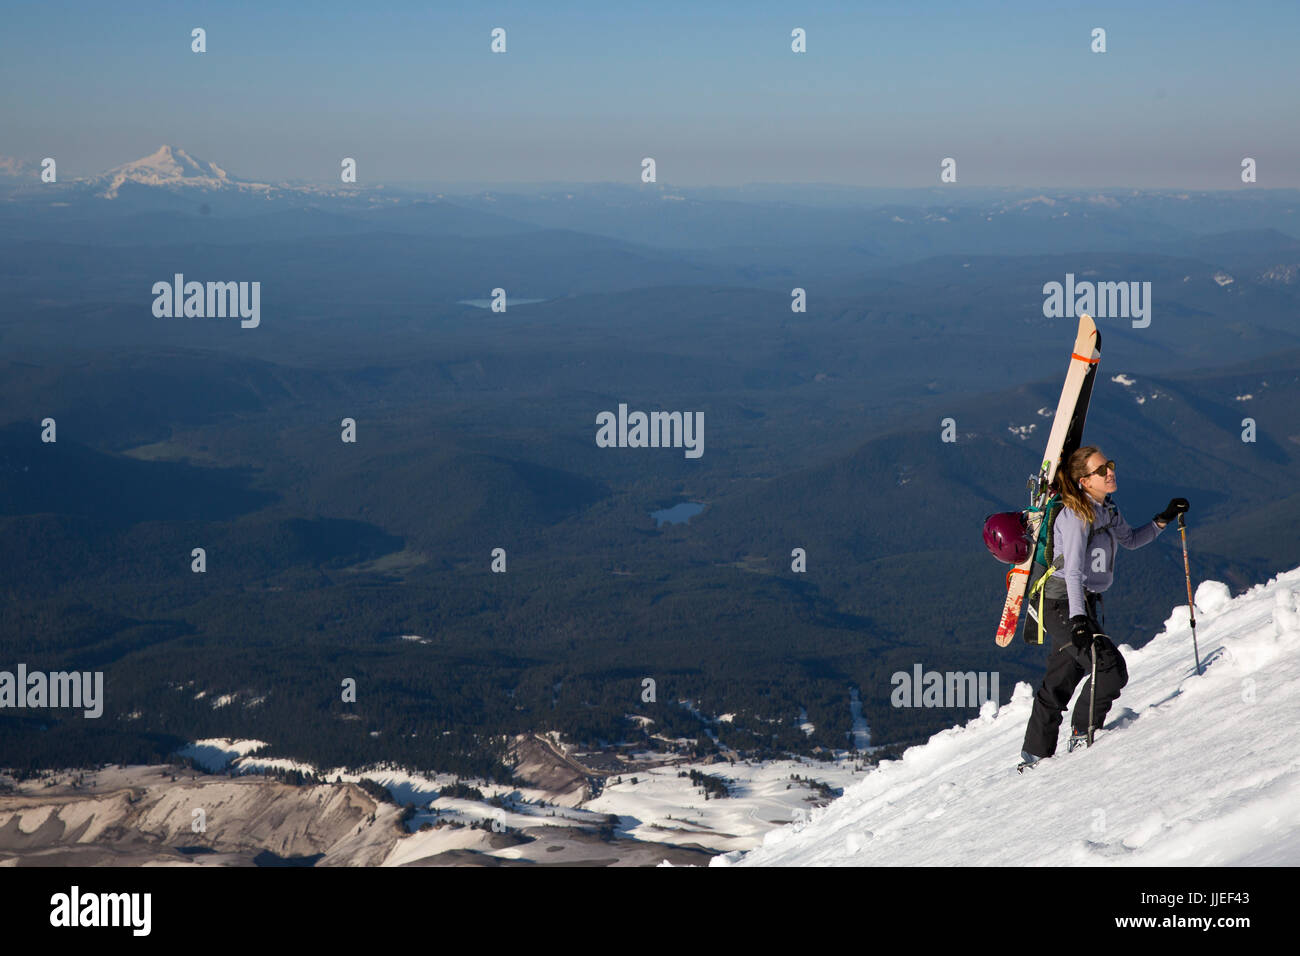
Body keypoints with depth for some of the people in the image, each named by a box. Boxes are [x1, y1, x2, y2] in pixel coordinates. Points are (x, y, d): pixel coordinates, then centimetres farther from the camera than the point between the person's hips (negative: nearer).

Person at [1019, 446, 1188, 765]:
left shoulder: (1106, 508, 4)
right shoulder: (1075, 515, -22)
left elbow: (1130, 540, 22)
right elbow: (1073, 572, -31)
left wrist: (1162, 521, 8)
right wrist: (1078, 618, -42)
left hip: (1083, 602, 9)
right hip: (1063, 606, -9)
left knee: (1061, 679, 16)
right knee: (1111, 670, -14)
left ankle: (1036, 753, 26)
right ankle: (1082, 735, 2)